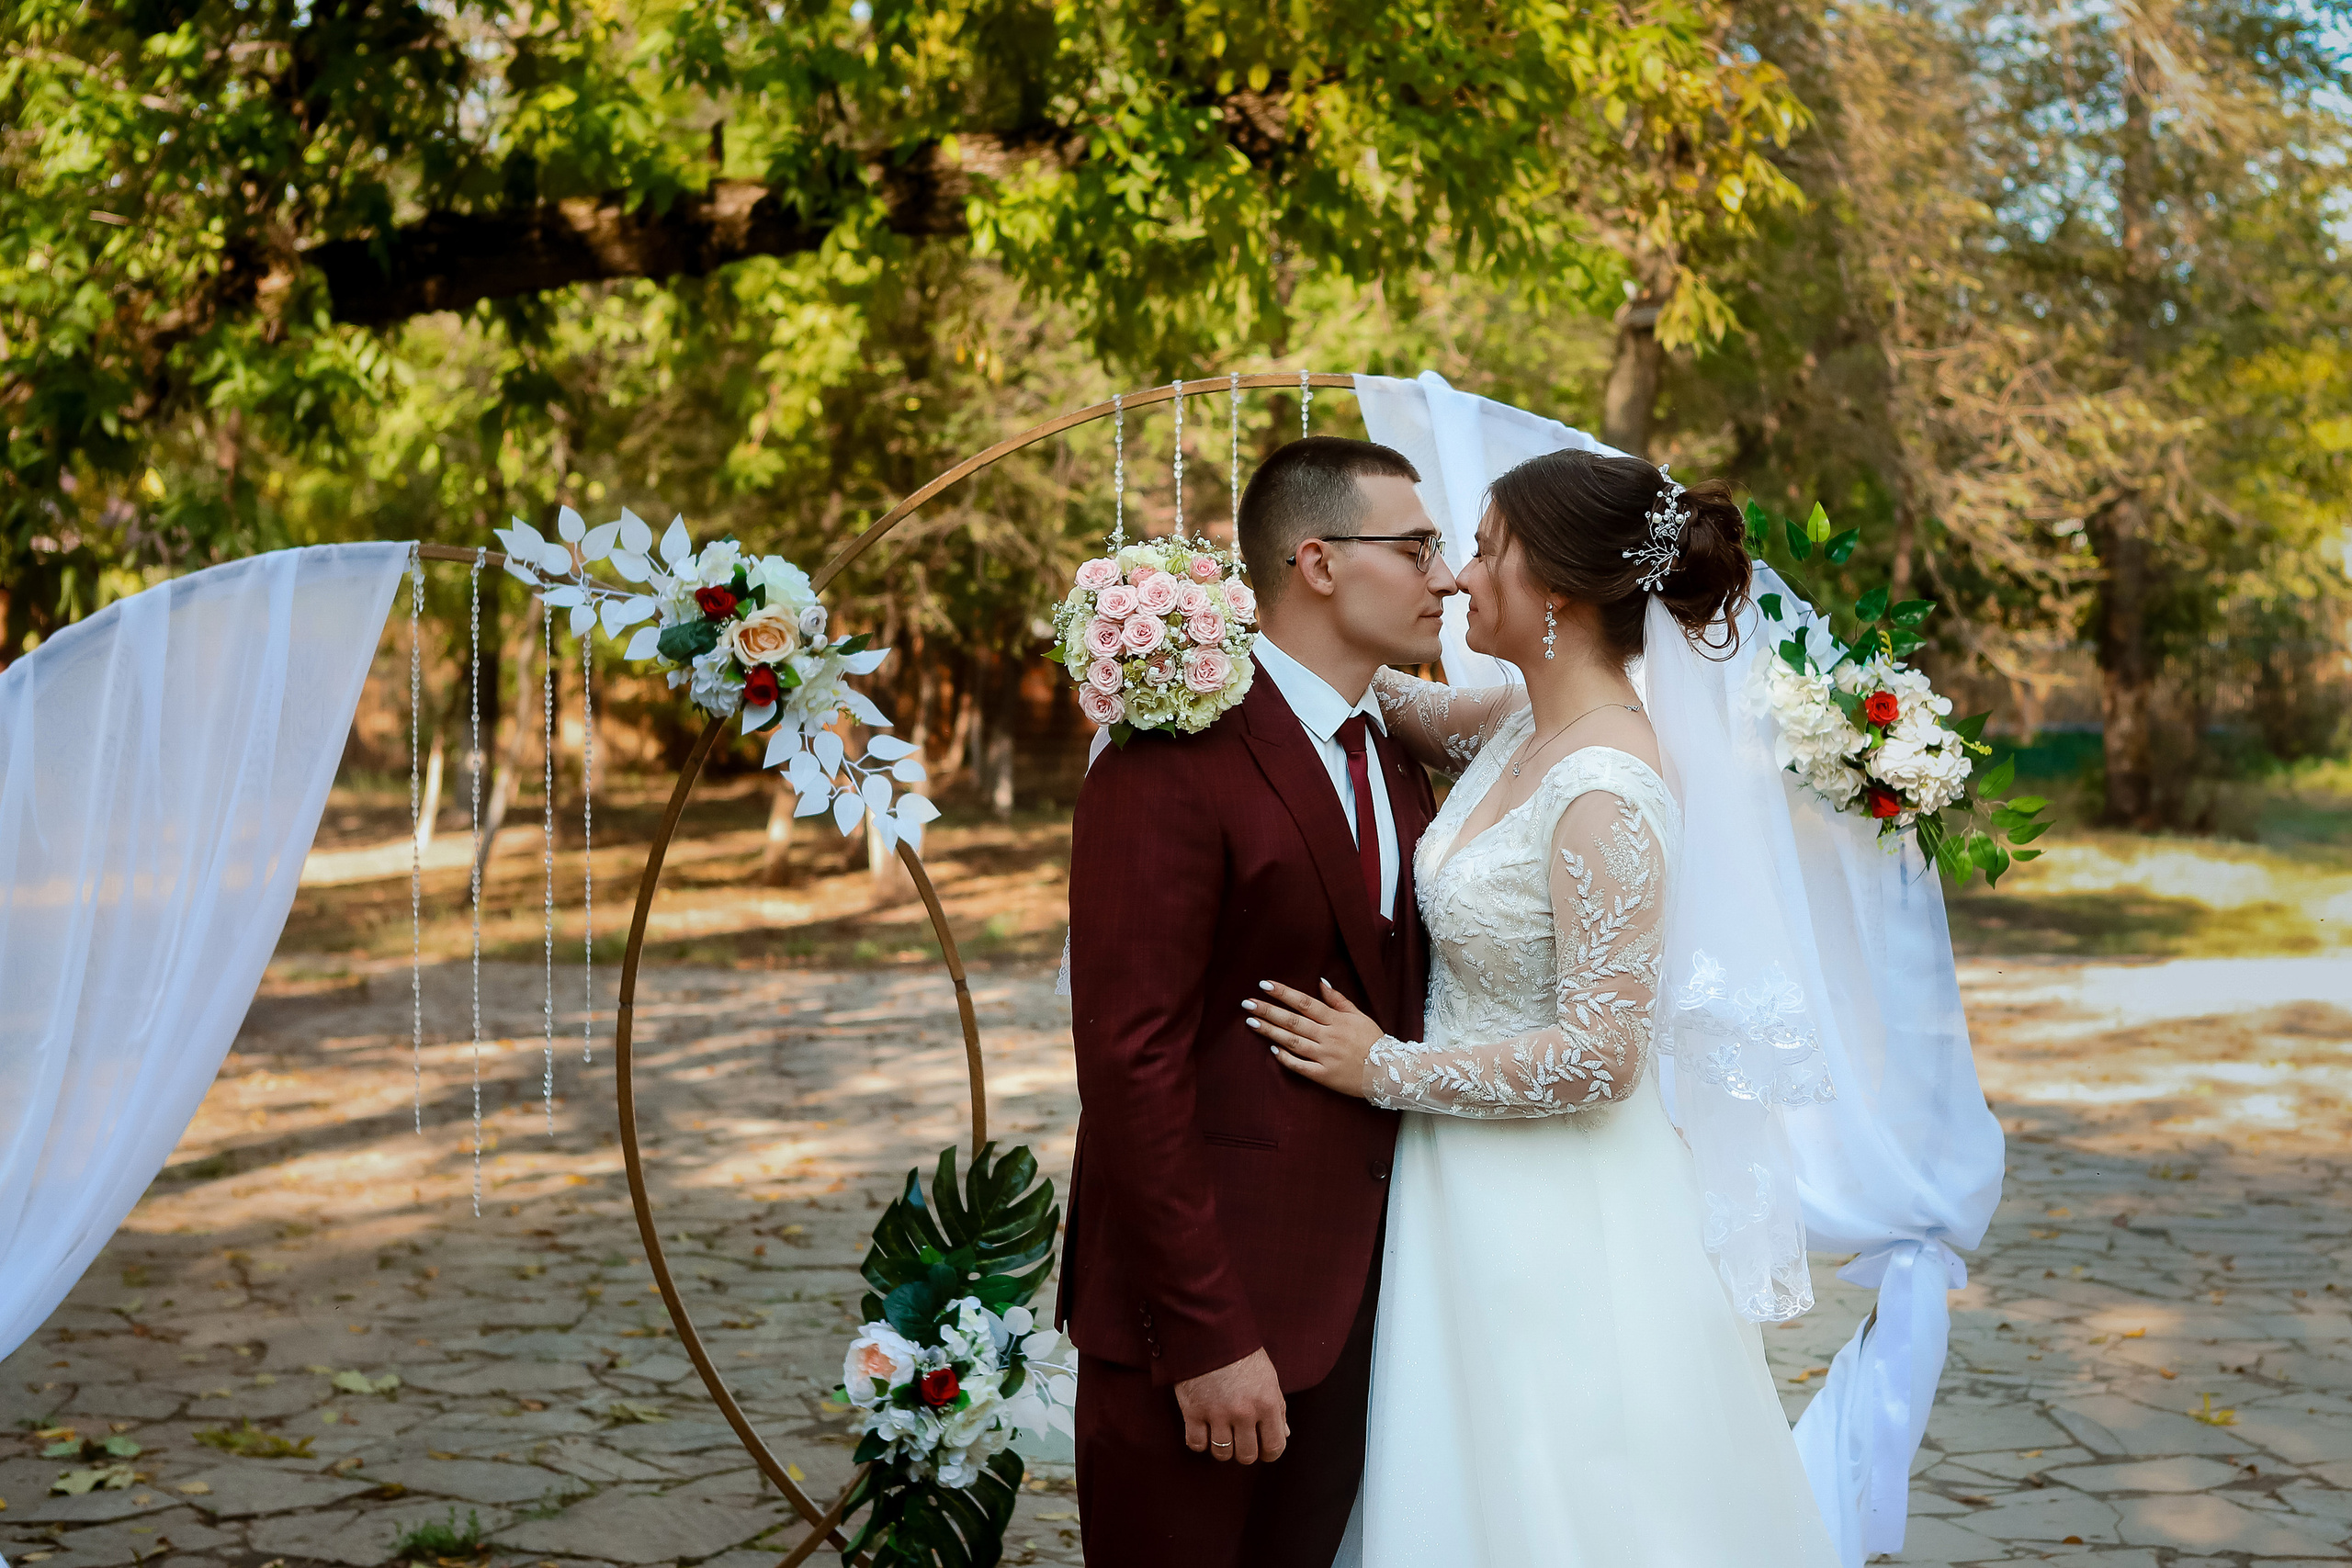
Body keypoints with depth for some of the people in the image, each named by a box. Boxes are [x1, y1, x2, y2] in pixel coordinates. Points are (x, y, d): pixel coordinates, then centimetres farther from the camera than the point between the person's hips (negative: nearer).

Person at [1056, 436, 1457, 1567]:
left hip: (1349, 1293, 7)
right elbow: (1131, 1062, -19)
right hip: (1200, 1307, -7)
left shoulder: (1396, 765, 12)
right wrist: (1207, 1334, -19)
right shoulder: (1174, 762, -15)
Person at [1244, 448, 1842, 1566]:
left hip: (1554, 1218, -9)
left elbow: (1599, 1054, -25)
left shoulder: (1607, 794, -24)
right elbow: (1409, 713, 23)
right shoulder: (1521, 728, 1)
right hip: (1473, 1194, 9)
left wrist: (1387, 1069, -16)